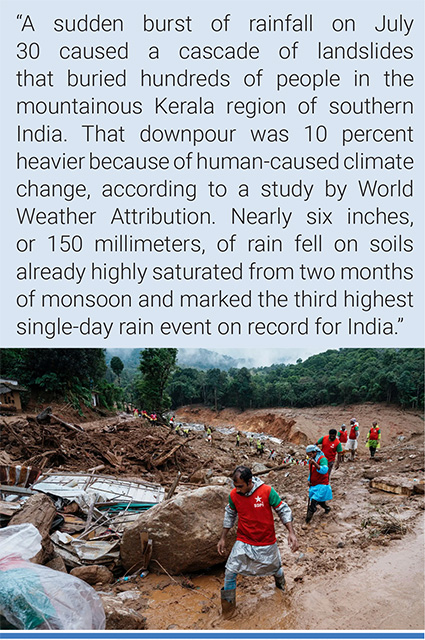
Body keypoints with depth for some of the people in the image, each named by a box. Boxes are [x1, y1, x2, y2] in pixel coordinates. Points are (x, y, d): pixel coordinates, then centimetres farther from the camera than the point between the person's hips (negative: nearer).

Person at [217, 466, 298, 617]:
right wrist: (222, 538, 7)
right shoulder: (233, 495, -14)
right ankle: (228, 603, 18)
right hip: (243, 542, 1)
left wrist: (291, 532, -18)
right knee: (230, 573, -7)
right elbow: (230, 515, 4)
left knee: (275, 568, 21)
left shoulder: (267, 491, -22)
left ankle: (280, 584, 57)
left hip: (267, 543, -1)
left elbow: (283, 510, -10)